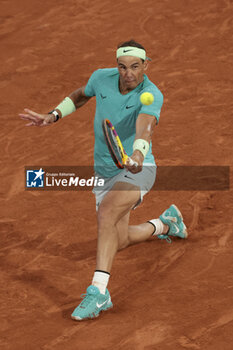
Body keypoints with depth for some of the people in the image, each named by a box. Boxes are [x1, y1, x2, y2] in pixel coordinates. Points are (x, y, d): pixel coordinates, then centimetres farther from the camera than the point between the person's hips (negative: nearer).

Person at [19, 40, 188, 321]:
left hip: (137, 170, -7)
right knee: (118, 241, 12)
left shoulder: (152, 95, -22)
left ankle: (98, 292, -38)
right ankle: (164, 224, 45)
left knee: (107, 212, -34)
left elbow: (145, 126, -43)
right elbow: (81, 95, 18)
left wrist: (138, 154, -62)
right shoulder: (102, 78, -5)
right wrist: (53, 116, 5)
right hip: (105, 172, 7)